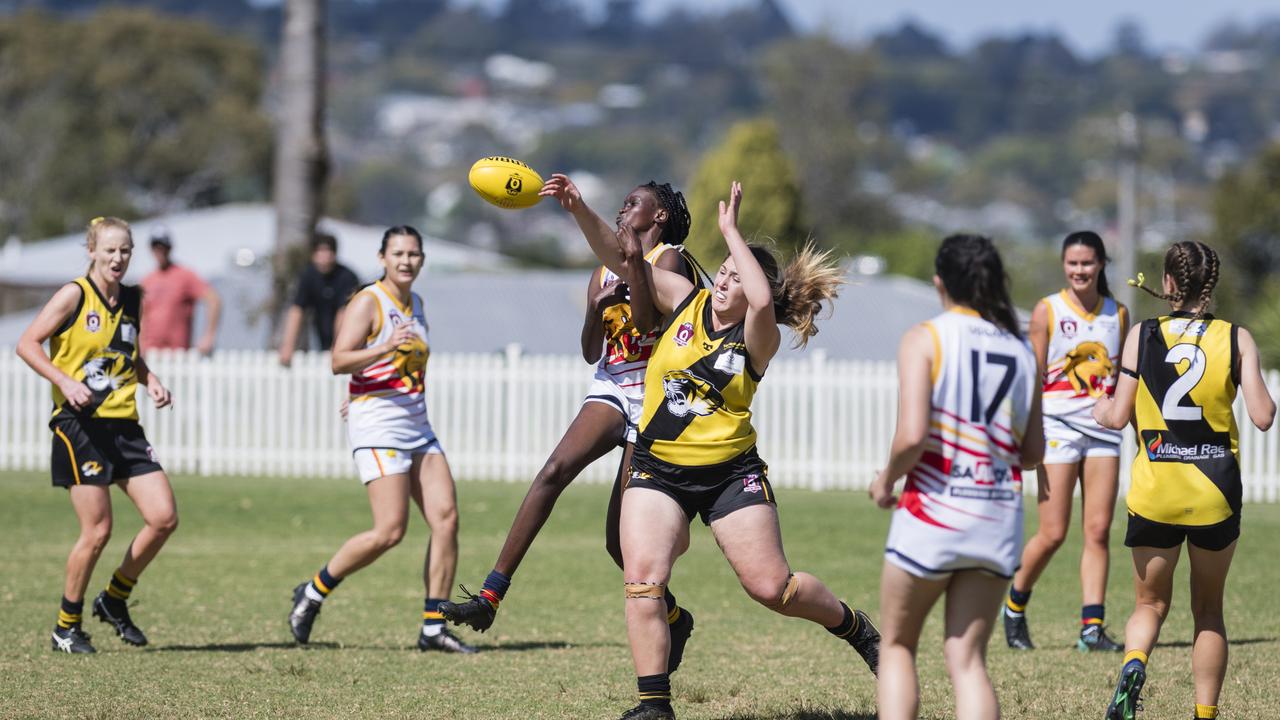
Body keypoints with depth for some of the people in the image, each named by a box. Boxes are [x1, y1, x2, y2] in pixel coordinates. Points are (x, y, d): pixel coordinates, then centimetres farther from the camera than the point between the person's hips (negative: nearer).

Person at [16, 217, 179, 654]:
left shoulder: (132, 300, 12)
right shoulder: (75, 295, -6)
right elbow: (27, 344, -8)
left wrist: (150, 380, 6)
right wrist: (66, 383, -20)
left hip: (124, 425, 6)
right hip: (80, 424, -6)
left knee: (164, 518, -4)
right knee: (98, 530, -9)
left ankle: (115, 600, 17)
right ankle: (66, 627, 8)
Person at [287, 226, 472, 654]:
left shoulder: (416, 305, 15)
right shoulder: (369, 302, -8)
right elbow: (339, 361, -20)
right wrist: (385, 348, -33)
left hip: (417, 426, 8)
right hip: (377, 426, -8)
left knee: (446, 518, -4)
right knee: (390, 531, -15)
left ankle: (433, 629, 0)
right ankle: (312, 594, 3)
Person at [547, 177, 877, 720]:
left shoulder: (758, 340, -10)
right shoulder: (686, 300, 1)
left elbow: (762, 302, -34)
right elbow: (619, 257, -4)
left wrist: (731, 231, -26)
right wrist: (578, 209, -19)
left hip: (731, 472, -3)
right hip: (657, 470, 3)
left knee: (772, 587, -2)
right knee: (641, 580, -14)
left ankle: (857, 629, 26)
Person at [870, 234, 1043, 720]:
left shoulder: (925, 339, -7)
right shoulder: (1021, 351, 7)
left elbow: (912, 436, -17)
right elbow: (1032, 453, 10)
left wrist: (886, 480, 1)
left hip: (932, 514, -4)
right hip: (999, 519, 4)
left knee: (897, 646, 13)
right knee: (968, 660, 5)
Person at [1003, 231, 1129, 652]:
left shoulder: (1117, 313, 10)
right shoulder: (1048, 310, -1)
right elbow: (1034, 377, -3)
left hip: (1103, 428, 4)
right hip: (1058, 425, -4)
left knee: (1099, 530, -2)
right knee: (1053, 533, -5)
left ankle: (1092, 627, -1)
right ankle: (1014, 608, 17)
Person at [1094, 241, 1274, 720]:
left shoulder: (1143, 335, -2)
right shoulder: (1236, 338, -2)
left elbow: (1118, 416, -2)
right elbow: (1263, 417, -7)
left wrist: (1100, 409, 21)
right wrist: (1264, 393, 15)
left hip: (1155, 491, 0)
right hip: (1217, 494, 0)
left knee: (1150, 603, 13)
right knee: (1208, 609, 16)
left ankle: (1133, 666, -17)